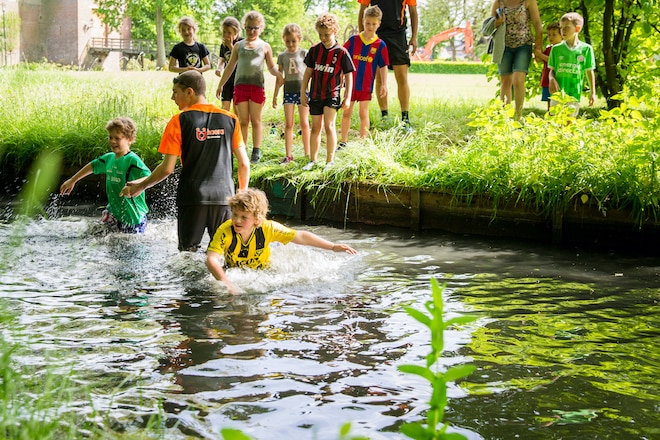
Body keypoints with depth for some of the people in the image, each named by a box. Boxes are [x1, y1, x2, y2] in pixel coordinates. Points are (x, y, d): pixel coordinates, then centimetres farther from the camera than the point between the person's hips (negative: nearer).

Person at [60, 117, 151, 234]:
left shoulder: (132, 160, -17)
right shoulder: (109, 158, 5)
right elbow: (92, 166, 25)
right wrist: (73, 180, 35)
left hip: (132, 215, -6)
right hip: (113, 211, 7)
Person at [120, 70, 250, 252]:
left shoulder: (179, 121, -4)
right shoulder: (230, 119, 5)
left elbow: (167, 168, -7)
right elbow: (244, 164, 5)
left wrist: (141, 185, 8)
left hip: (191, 198, -2)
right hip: (223, 196, 2)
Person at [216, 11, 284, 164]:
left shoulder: (265, 46, 9)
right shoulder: (238, 46, 13)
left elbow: (271, 67, 10)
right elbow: (230, 67, 19)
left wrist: (278, 74, -13)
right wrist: (220, 85, 18)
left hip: (257, 86, -2)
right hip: (240, 86, 2)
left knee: (256, 120, 1)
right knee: (243, 121, 2)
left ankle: (256, 151, 5)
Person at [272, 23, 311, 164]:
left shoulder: (304, 53, 0)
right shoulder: (282, 56, 8)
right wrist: (275, 95, 12)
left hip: (302, 90, -2)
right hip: (288, 90, 3)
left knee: (304, 123, 2)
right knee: (288, 124, 2)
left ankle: (307, 154, 8)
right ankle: (288, 155, 5)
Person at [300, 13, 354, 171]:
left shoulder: (341, 52, -7)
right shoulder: (315, 50, 3)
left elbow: (348, 75, -3)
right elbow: (308, 71, 10)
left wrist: (348, 97, -6)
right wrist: (303, 92, 9)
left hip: (332, 94, -4)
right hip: (315, 94, 4)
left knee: (329, 125, -12)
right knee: (316, 127, 10)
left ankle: (330, 161, -4)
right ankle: (312, 160, 19)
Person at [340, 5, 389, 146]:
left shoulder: (380, 45, -3)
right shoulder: (353, 40, -1)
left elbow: (383, 66, 0)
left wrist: (384, 85, -5)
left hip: (366, 85, -1)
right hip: (351, 83, 2)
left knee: (363, 114, 2)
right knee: (346, 112, 7)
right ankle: (343, 142, 16)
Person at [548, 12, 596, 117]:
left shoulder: (586, 49, 3)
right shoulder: (556, 49, 7)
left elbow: (589, 72, 8)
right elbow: (552, 70, 10)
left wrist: (592, 92, 8)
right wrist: (552, 80, -11)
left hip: (574, 95, -1)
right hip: (557, 94, 1)